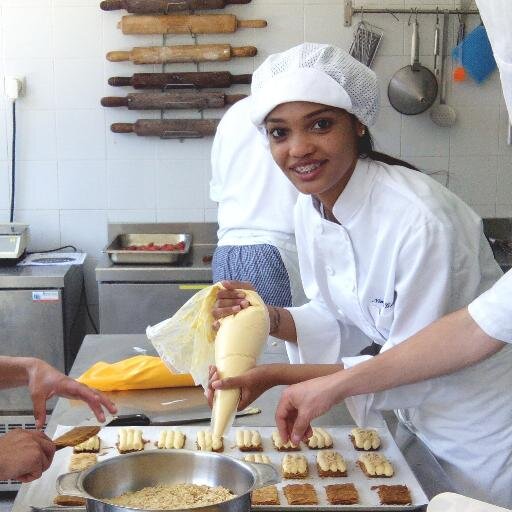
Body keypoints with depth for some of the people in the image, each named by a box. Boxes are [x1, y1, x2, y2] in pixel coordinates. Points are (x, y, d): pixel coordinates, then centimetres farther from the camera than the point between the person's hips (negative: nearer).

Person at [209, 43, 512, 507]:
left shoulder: (420, 219, -32)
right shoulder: (309, 208, -8)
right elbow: (335, 322, 2)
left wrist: (280, 375, -28)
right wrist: (270, 319, -18)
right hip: (422, 413, 7)